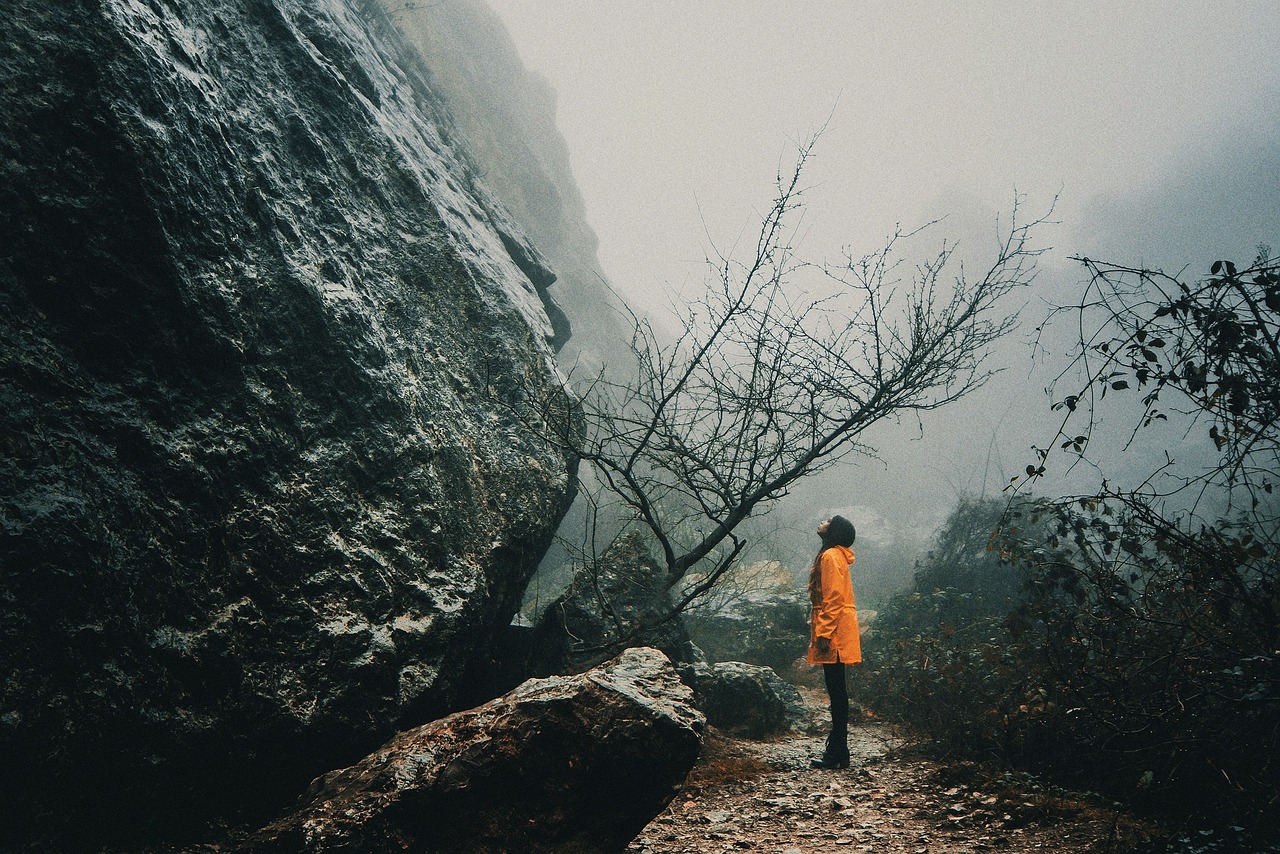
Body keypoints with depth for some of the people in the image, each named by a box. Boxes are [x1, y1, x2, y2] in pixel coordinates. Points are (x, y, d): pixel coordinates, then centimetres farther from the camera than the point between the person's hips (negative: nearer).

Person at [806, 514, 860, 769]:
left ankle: (837, 753, -2)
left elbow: (834, 598, -19)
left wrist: (824, 633, -21)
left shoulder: (831, 556, -12)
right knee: (836, 690, 12)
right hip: (836, 634, 10)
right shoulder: (834, 556, 19)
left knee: (836, 691, -6)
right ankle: (837, 750, 17)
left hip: (834, 634, -10)